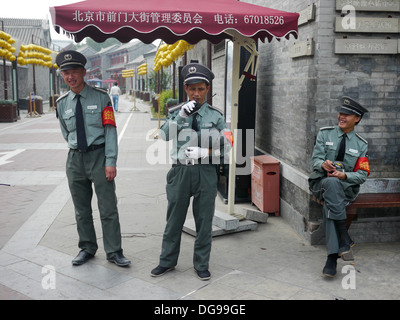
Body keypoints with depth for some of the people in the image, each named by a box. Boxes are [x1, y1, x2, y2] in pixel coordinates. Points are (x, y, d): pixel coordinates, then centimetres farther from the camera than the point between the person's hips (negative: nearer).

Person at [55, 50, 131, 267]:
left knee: (108, 208, -1)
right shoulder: (62, 103, 7)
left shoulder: (101, 98, -5)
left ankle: (114, 252, 10)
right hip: (75, 159, 4)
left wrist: (110, 162, -15)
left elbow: (110, 130, -9)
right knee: (81, 209, 13)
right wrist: (78, 151, 12)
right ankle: (87, 249, 27)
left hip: (99, 155, -4)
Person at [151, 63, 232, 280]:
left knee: (204, 220, 9)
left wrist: (206, 152, -13)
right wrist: (181, 116, -22)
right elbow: (164, 136, -13)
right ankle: (167, 261, 29)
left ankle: (201, 264, 25)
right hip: (180, 171, 1)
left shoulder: (215, 116, 3)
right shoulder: (176, 112, 4)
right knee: (174, 219, 11)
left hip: (206, 172, 0)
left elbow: (227, 146, 2)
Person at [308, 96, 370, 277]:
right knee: (331, 183, -39)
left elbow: (363, 175, 2)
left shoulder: (361, 145, 9)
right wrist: (323, 164, -27)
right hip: (320, 183, 0)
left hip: (346, 187, 0)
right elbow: (315, 159, -1)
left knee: (329, 205, -36)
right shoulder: (325, 134, 8)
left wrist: (344, 176, -19)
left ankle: (332, 257, -33)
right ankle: (344, 239, -37)